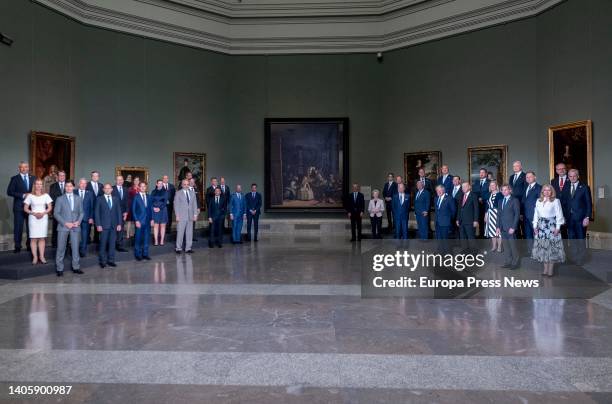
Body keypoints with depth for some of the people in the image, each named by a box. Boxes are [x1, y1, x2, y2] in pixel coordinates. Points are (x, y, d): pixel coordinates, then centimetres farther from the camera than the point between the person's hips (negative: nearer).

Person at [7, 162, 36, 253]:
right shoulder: (14, 179, 2)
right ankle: (17, 246, 9)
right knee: (18, 227, 1)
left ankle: (30, 245, 16)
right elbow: (9, 192, -5)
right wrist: (22, 195, -14)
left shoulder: (33, 178, 11)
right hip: (19, 206, -2)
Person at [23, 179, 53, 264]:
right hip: (33, 218, -1)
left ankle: (42, 256, 6)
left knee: (42, 238, 2)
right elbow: (25, 208, 2)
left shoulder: (46, 195, 4)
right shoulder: (30, 196, 1)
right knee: (33, 238, -2)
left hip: (43, 218, 1)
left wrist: (43, 213, -11)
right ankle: (35, 257, 2)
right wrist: (34, 213, -12)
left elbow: (50, 208, 5)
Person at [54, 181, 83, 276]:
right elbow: (56, 213, -1)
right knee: (61, 248, 1)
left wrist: (78, 221, -8)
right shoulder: (60, 199, 3)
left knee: (75, 247, 5)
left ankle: (76, 267, 13)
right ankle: (59, 269, 9)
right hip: (63, 227, -2)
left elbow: (81, 212, 11)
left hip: (75, 227, 2)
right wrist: (65, 223, -12)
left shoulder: (78, 199, 10)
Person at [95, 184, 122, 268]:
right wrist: (98, 225, -8)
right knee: (103, 244, 0)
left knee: (112, 243, 5)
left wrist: (119, 224, 3)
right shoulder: (100, 199, 3)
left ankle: (110, 260, 13)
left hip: (114, 225, 3)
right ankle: (102, 261, 9)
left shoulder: (115, 199, 12)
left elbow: (119, 212, 11)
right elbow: (97, 213, -1)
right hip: (104, 225, -3)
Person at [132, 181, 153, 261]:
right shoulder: (136, 197, -2)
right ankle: (138, 254, 12)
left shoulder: (149, 197, 11)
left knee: (147, 238, 6)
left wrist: (152, 219, 5)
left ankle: (145, 254, 14)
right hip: (139, 221, -4)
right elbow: (133, 210, -4)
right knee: (138, 238, 2)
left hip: (148, 221, 4)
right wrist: (136, 220, -10)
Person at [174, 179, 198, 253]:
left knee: (190, 233, 4)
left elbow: (195, 204, 12)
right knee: (180, 233, -3)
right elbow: (176, 205, -1)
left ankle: (188, 248, 10)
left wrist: (195, 214, 4)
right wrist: (177, 215, -8)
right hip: (181, 216, -4)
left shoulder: (192, 193, 13)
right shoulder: (178, 193, 2)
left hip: (190, 216, 4)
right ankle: (178, 248, 6)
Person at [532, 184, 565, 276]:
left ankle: (551, 269, 4)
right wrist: (535, 226, 5)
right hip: (541, 226, 4)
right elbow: (536, 214, 11)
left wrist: (558, 228, -10)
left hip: (552, 225, -4)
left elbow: (559, 215, -5)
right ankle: (545, 269, 13)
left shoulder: (555, 201, -2)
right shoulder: (538, 201, 11)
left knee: (552, 246, -3)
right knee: (542, 246, 5)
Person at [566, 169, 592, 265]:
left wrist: (587, 217, -11)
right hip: (570, 217, 3)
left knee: (581, 239, 4)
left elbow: (589, 203, -4)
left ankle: (580, 260, 14)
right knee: (572, 239, 7)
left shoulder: (584, 187, -1)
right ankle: (573, 258, 16)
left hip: (580, 217, -3)